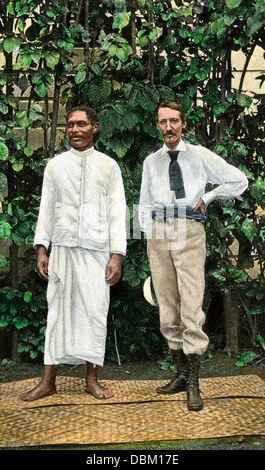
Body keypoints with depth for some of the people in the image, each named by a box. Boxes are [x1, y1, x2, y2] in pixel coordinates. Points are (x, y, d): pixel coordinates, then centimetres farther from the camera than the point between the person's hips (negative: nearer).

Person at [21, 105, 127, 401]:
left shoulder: (108, 166, 10)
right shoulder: (55, 165, 14)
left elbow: (117, 211, 5)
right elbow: (46, 208, 12)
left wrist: (117, 256, -3)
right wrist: (41, 249, 4)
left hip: (97, 249, -1)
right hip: (62, 247, 1)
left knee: (95, 310, -1)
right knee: (58, 309, 1)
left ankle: (91, 379, 11)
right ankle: (48, 381, 8)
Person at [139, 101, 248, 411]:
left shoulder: (200, 156, 8)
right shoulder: (151, 162, 16)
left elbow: (239, 181, 12)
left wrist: (207, 198, 8)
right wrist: (150, 235, 9)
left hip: (190, 232, -3)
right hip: (158, 231, 3)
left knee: (191, 307, -11)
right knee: (167, 307, 4)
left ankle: (193, 385, -6)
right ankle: (181, 374, 15)